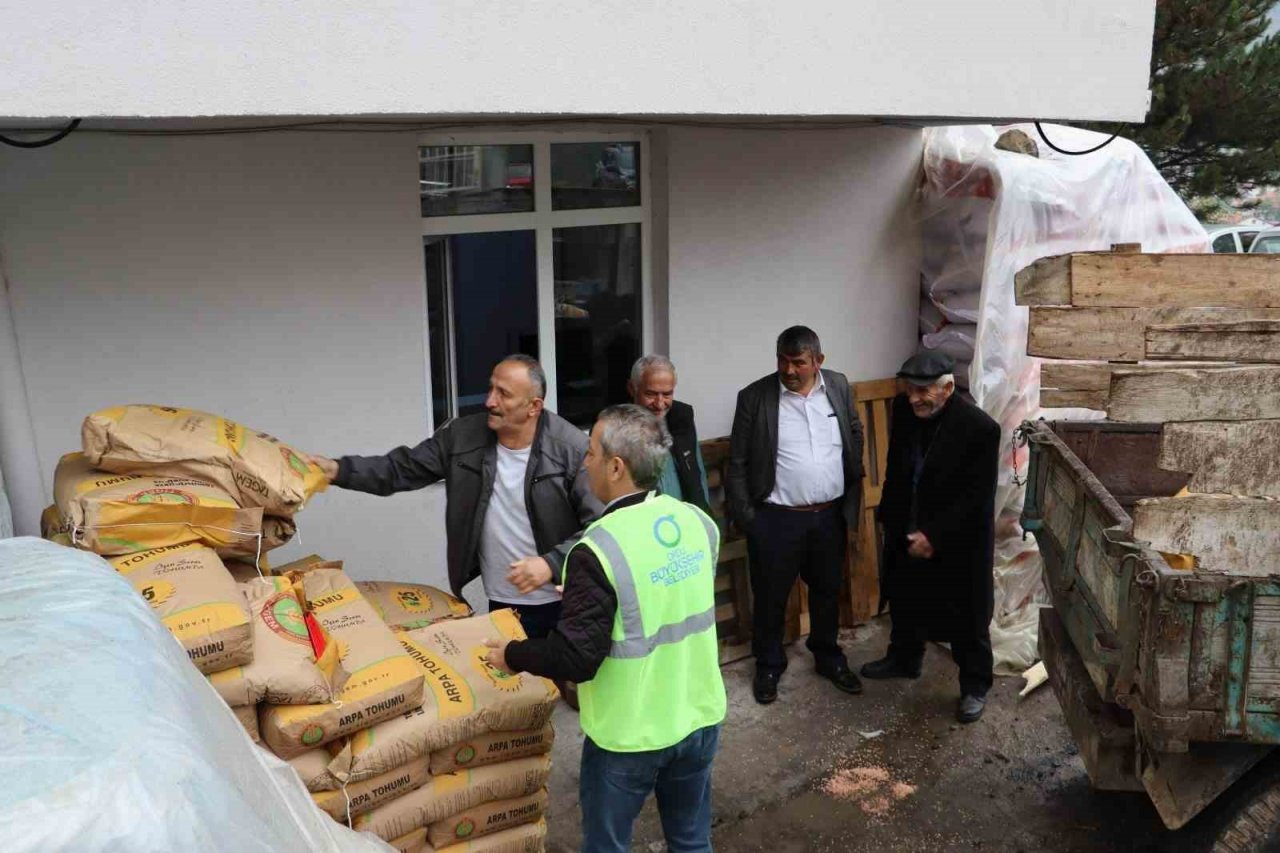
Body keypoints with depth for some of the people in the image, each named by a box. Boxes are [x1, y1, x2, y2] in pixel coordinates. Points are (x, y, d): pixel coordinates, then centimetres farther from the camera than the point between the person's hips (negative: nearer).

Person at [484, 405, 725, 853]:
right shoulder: (699, 522, -6)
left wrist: (513, 655, -6)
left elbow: (576, 659, -24)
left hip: (630, 734, -5)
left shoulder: (598, 550, -25)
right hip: (700, 717, 6)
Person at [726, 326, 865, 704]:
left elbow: (855, 437, 13)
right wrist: (744, 516, -9)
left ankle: (829, 657, 40)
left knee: (827, 591, 19)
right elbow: (738, 464, -7)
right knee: (771, 597, 10)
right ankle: (768, 666, 31)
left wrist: (852, 494, 10)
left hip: (830, 516, 3)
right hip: (776, 519, -3)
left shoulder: (838, 386, -1)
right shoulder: (754, 396, -11)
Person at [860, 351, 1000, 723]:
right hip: (906, 532, 6)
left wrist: (935, 536, -21)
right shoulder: (904, 409, -9)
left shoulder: (980, 428, -24)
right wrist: (890, 517, 7)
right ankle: (904, 659, 47)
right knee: (904, 601, 24)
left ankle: (974, 686, 31)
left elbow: (977, 496, -21)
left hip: (958, 541, -5)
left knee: (967, 617, 11)